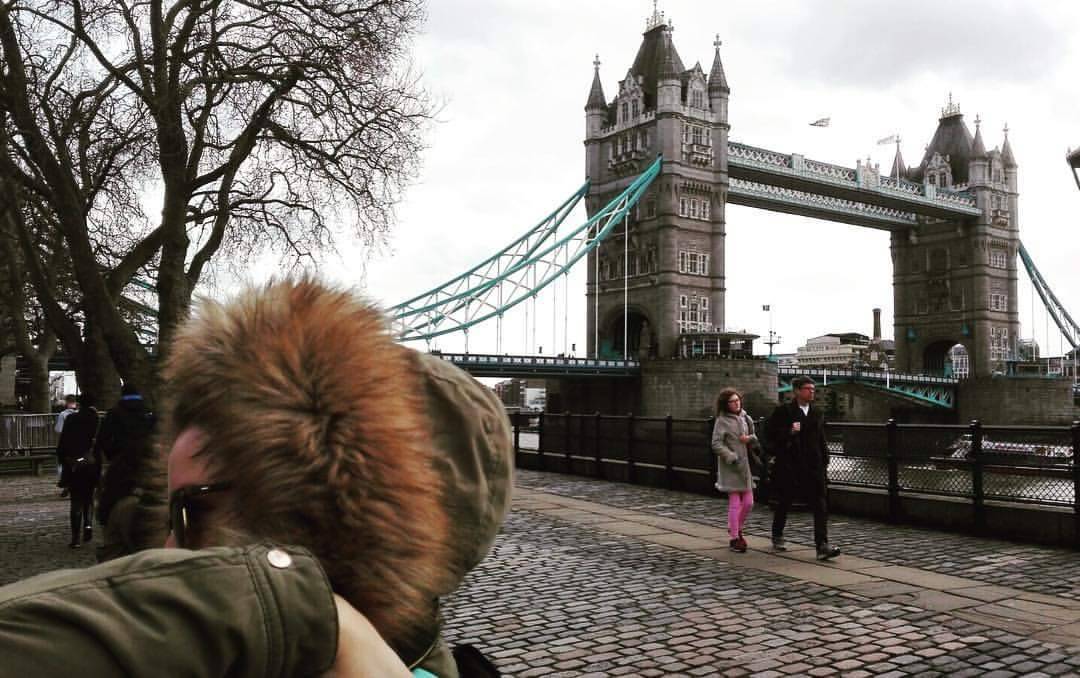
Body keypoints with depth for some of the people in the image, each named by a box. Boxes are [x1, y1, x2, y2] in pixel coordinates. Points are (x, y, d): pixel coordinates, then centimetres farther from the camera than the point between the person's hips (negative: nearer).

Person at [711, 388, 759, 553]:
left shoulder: (744, 417, 12)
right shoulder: (722, 421, -7)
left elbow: (754, 439, 20)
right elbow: (716, 444, -12)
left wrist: (750, 438, -4)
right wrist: (733, 458, -19)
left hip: (745, 465, 6)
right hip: (730, 467, -6)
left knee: (748, 503, 8)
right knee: (735, 503, -5)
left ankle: (737, 530, 29)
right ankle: (734, 539, 4)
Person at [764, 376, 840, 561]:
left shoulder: (817, 413, 12)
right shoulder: (783, 411, -4)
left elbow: (821, 440, 15)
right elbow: (769, 433, -6)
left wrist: (825, 462, 10)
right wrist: (789, 432, -19)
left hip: (814, 466, 4)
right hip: (789, 466, -3)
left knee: (820, 505, -9)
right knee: (784, 502, 11)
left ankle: (822, 545, -12)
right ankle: (777, 537, 33)